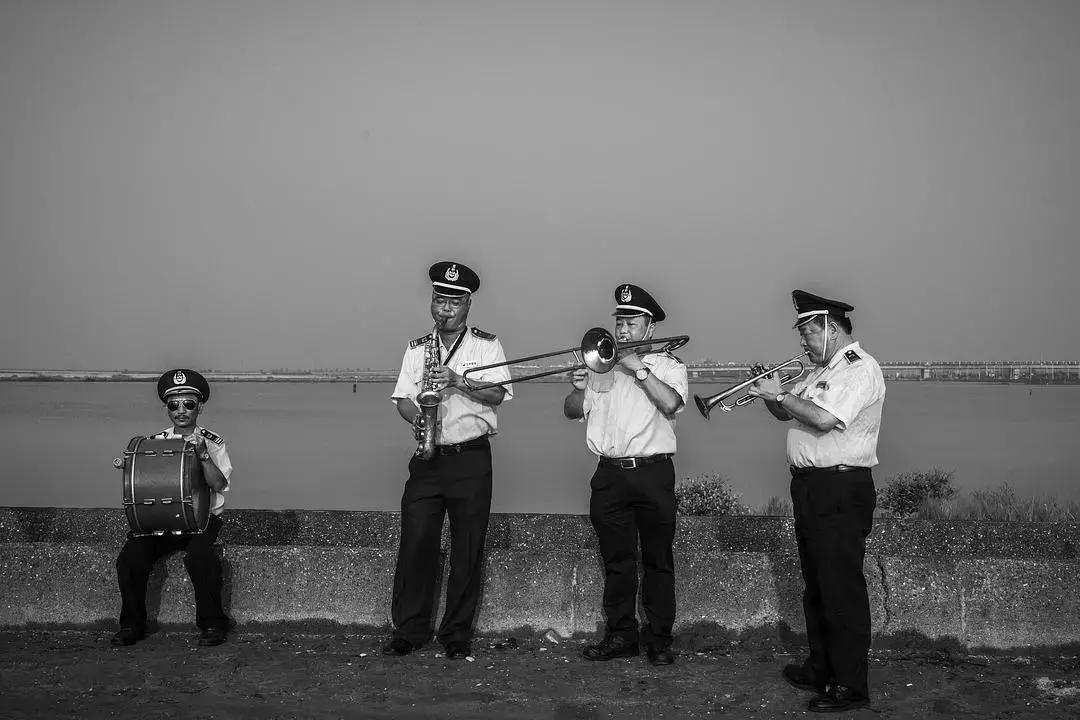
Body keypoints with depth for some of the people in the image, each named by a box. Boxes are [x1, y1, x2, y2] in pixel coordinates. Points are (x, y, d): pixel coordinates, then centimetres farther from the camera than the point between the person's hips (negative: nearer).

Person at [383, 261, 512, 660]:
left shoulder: (486, 345, 5)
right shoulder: (417, 348, 14)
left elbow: (498, 394, -6)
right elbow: (402, 398, 9)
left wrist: (458, 382, -20)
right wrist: (417, 418, -12)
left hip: (471, 458, -2)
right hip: (427, 459, 2)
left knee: (468, 550, 0)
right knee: (415, 543, -3)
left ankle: (457, 635, 9)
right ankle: (409, 630, 8)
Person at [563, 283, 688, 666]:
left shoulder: (667, 365, 6)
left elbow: (671, 403, -14)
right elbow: (572, 411, 13)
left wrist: (639, 369, -13)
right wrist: (578, 389, -7)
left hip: (653, 474, -3)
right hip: (609, 474, 3)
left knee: (658, 560, 2)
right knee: (617, 561, 6)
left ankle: (659, 639, 10)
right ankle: (620, 635, 14)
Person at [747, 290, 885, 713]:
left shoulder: (859, 368, -12)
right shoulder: (822, 371, 18)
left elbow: (823, 418, -25)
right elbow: (787, 413, 23)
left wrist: (782, 394, -13)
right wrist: (771, 395, 2)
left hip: (841, 491, -10)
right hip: (809, 488, 10)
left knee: (842, 590, -7)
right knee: (816, 586, 17)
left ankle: (851, 686, -1)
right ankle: (820, 670, 28)